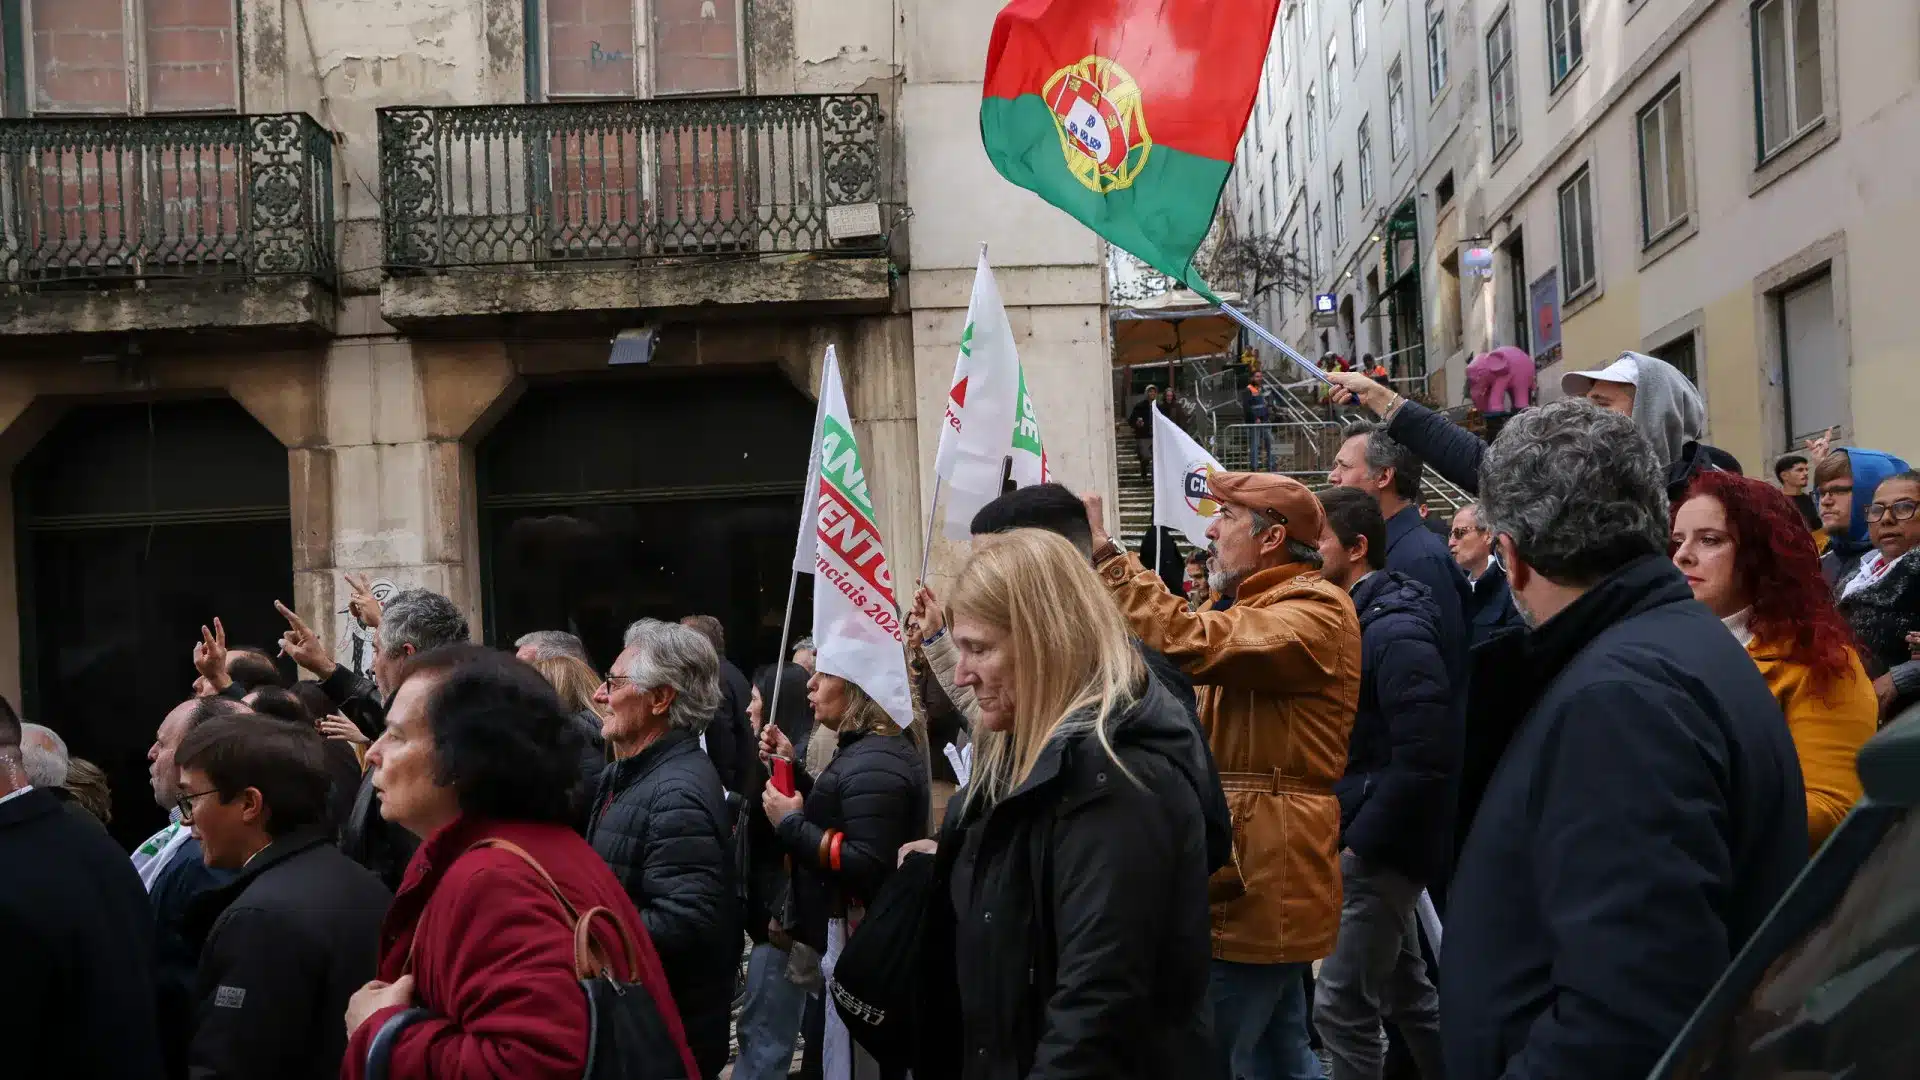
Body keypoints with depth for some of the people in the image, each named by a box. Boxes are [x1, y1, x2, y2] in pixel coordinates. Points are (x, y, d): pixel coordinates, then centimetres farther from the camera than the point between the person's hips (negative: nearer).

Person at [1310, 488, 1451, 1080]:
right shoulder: (1355, 616, 9)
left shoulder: (1395, 631, -19)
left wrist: (1358, 845, -19)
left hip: (1377, 849, -9)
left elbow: (1425, 759, -25)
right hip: (1368, 839, 9)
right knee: (1405, 992, 18)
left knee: (1341, 1008, -3)